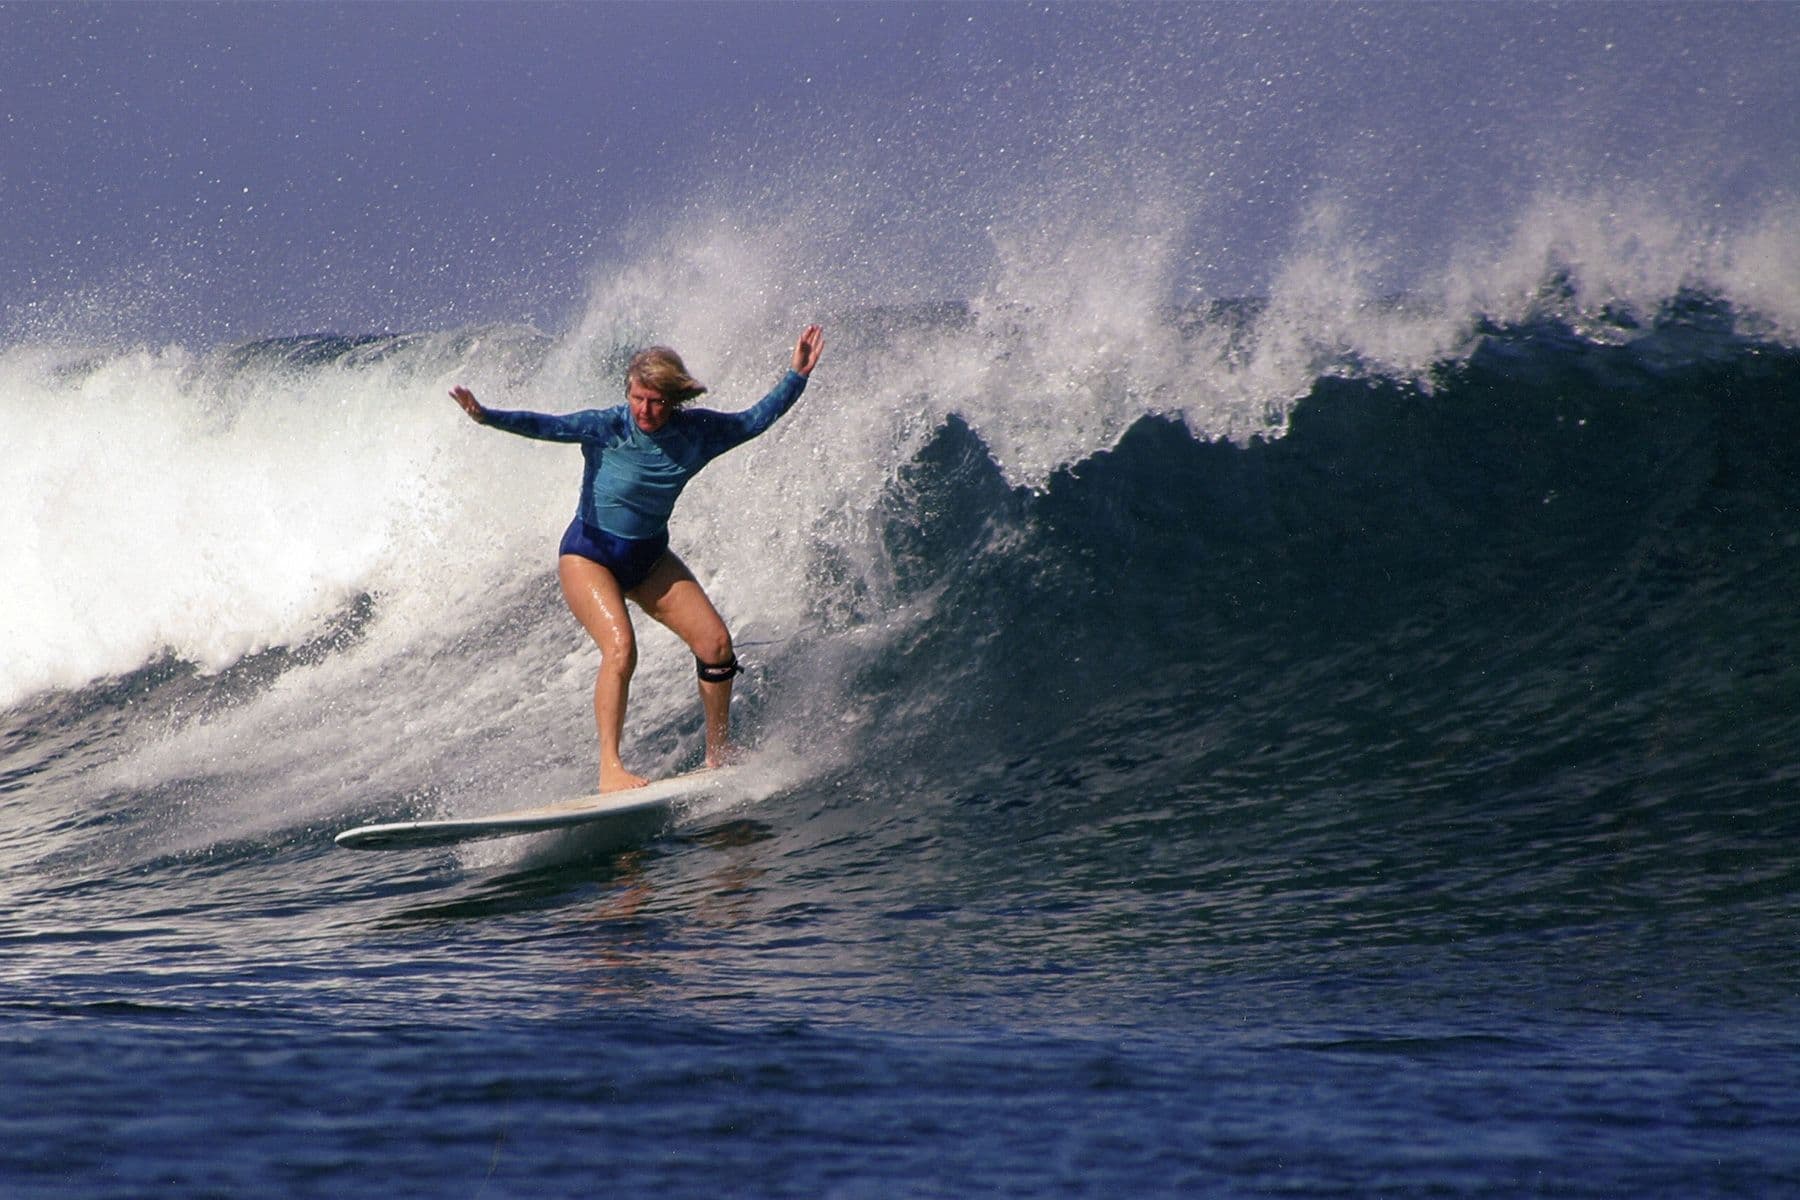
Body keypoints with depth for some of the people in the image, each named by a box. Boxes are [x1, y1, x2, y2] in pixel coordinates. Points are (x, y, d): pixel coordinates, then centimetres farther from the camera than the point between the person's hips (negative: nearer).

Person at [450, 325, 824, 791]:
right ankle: (609, 767, -23)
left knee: (716, 643, -4)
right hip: (590, 556, -5)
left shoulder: (696, 432, -11)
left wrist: (798, 376, -1)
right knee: (621, 648, -27)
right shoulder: (608, 428, -23)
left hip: (650, 558, 5)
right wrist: (489, 417, -52)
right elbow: (547, 426, -36)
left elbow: (755, 420, 4)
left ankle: (719, 754, 14)